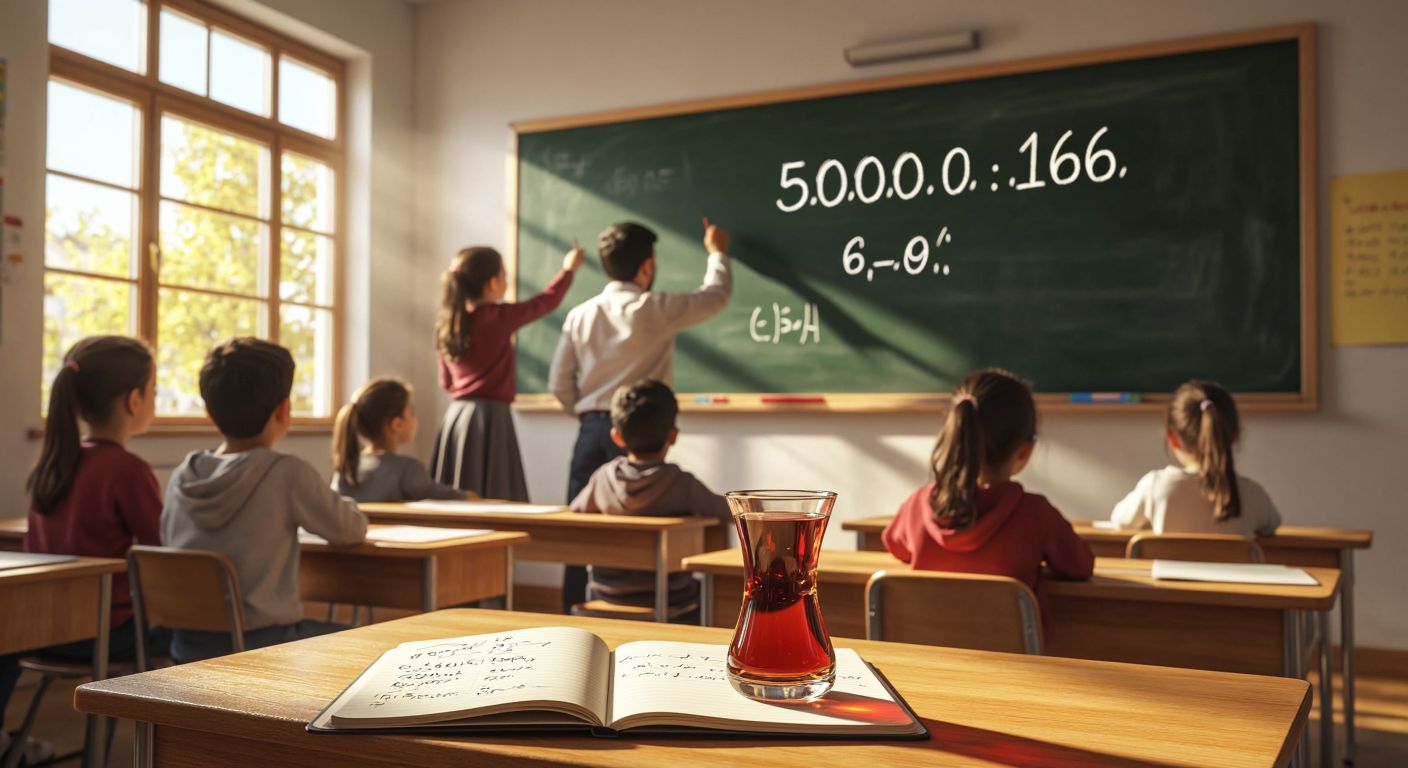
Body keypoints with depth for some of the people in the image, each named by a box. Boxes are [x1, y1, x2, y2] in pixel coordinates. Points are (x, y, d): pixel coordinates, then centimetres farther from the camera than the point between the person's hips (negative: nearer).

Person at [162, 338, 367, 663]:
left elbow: (168, 542, 15)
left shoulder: (180, 478, -1)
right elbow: (353, 529, -5)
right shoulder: (289, 474, -16)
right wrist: (342, 505, 18)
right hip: (263, 644, -6)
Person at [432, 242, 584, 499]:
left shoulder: (447, 323, 8)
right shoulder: (499, 317, -10)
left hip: (456, 416, 7)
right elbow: (547, 301, 2)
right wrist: (568, 269, 17)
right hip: (490, 417, -7)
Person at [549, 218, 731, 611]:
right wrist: (717, 252, 25)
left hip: (591, 431, 5)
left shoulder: (580, 314, 6)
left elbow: (559, 383, 6)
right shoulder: (655, 310, -7)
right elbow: (717, 296, 7)